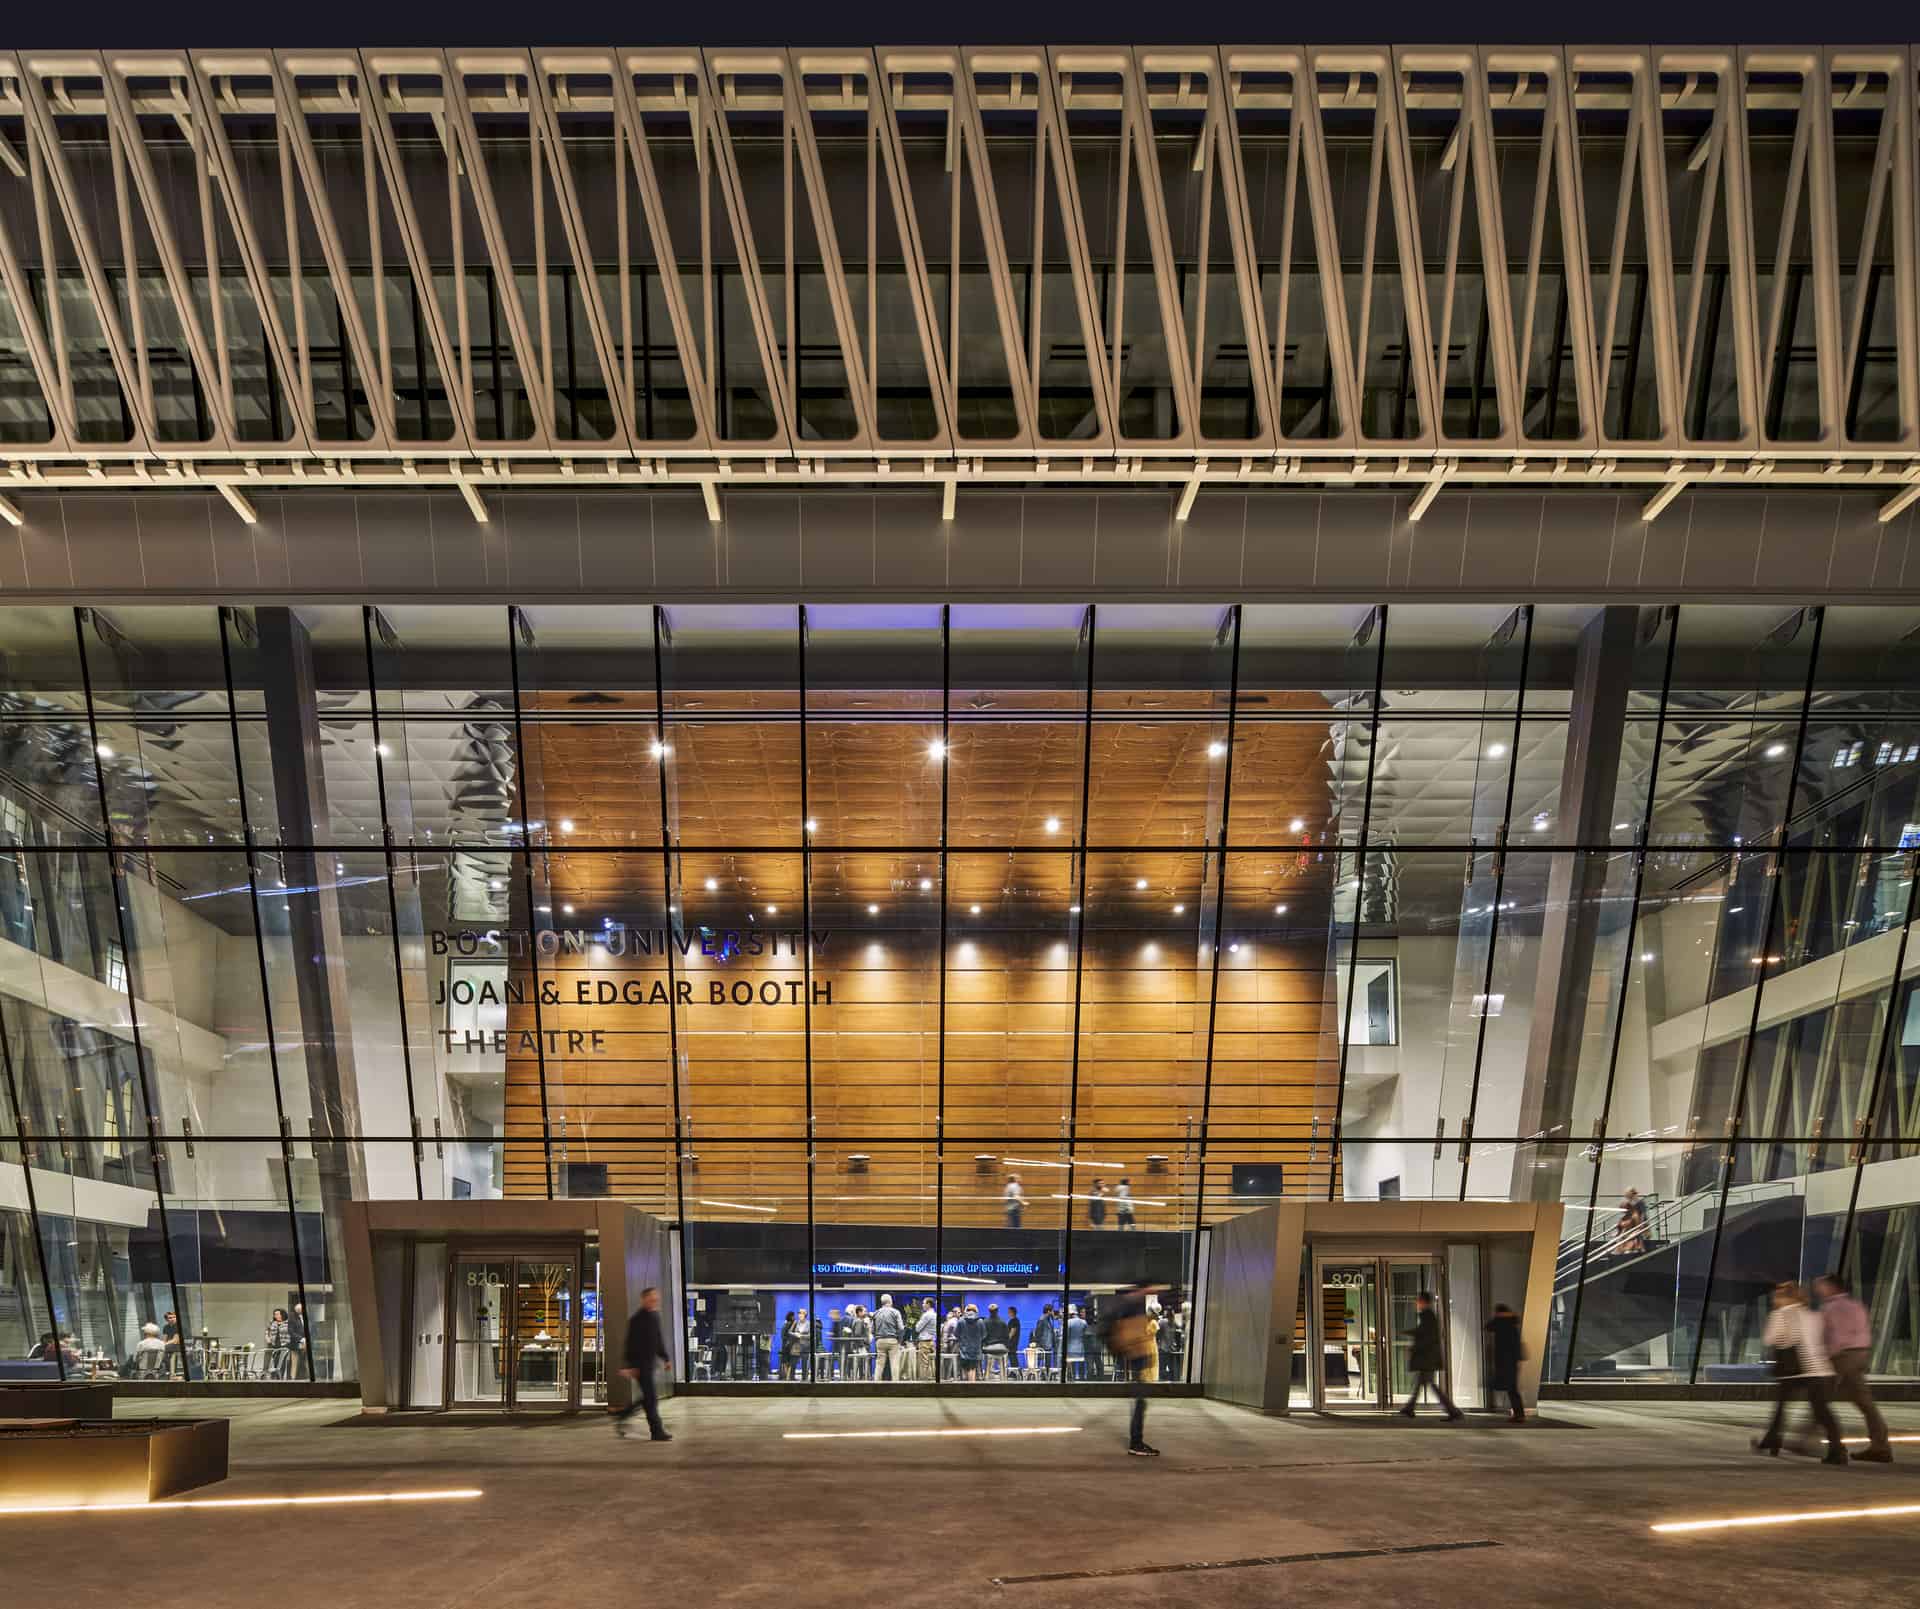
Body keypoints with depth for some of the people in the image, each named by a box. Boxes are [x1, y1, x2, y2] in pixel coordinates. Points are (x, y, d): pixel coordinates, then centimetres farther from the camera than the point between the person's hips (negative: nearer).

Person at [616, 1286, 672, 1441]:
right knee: (651, 1398, -6)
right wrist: (631, 1365, -20)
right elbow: (631, 1344, -17)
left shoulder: (654, 1316, 12)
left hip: (649, 1363, 9)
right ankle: (657, 1431, 0)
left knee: (648, 1397, 14)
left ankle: (620, 1417, 27)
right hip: (640, 1364, -9)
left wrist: (666, 1358, 15)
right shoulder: (637, 1318, -14)